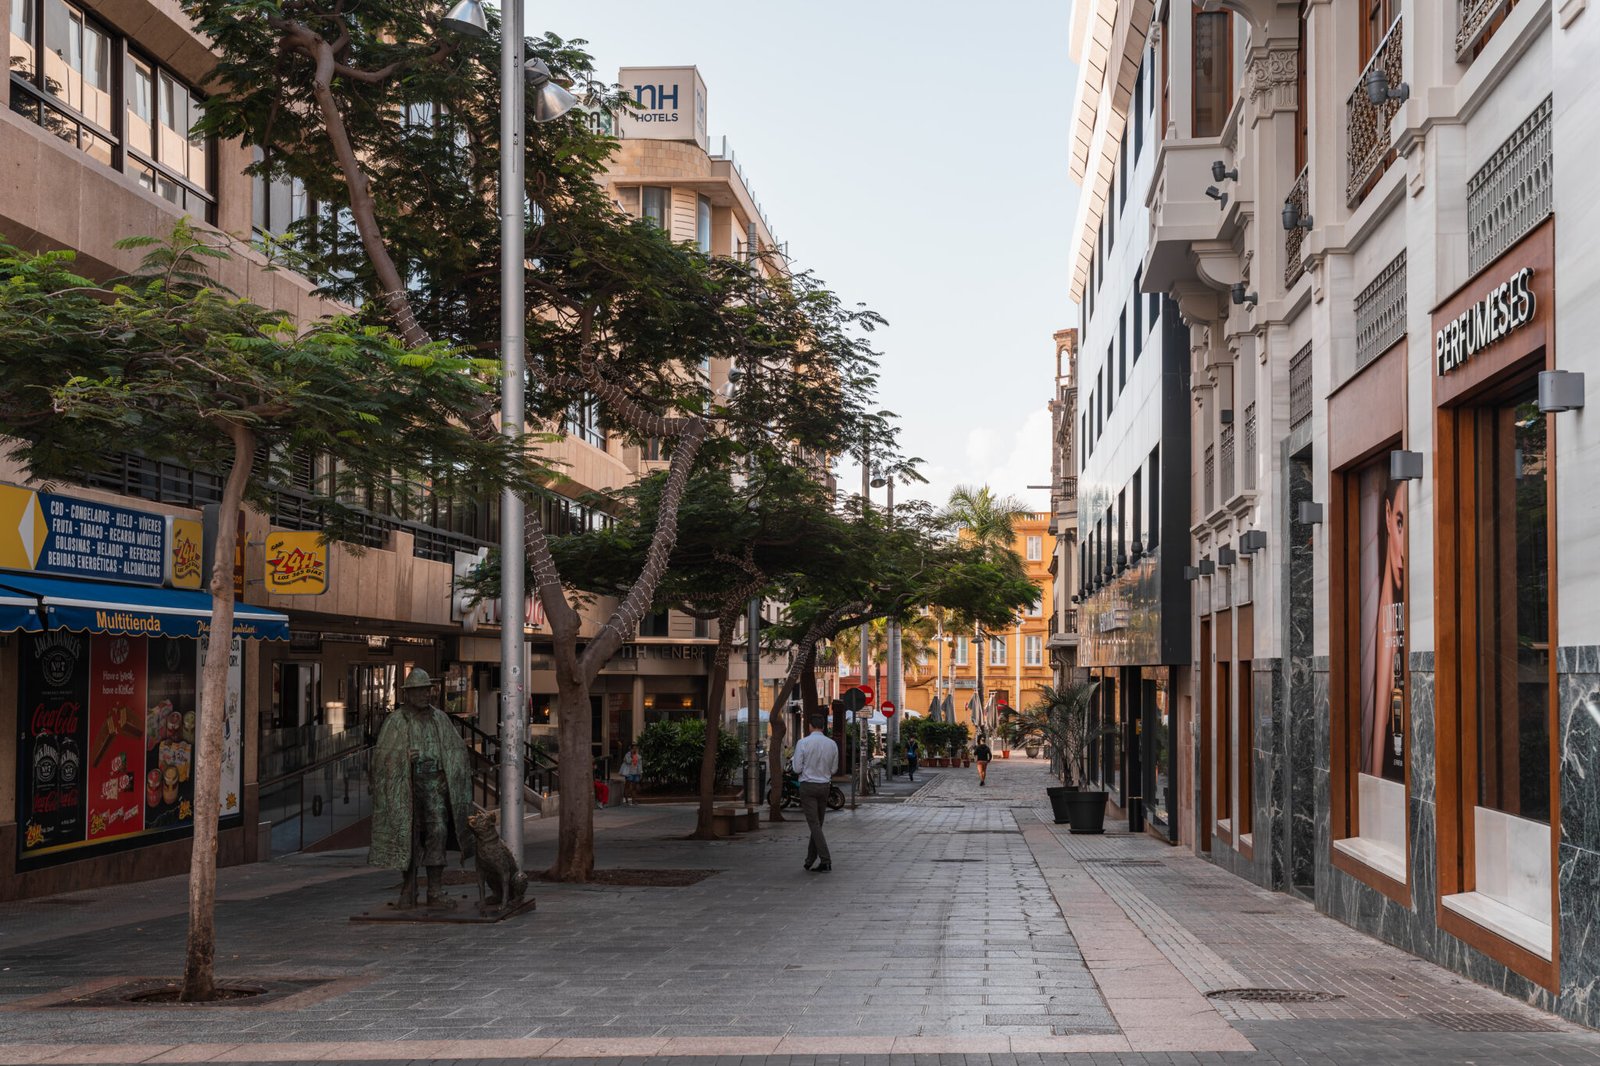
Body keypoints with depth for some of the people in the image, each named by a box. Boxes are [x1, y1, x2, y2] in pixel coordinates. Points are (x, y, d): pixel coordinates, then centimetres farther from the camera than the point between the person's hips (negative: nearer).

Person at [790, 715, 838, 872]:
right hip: (824, 786, 4)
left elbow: (797, 768, -8)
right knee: (818, 824, 14)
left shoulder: (803, 743, -10)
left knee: (815, 825, -6)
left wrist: (793, 760, 13)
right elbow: (834, 769, 8)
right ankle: (810, 860, 20)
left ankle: (825, 861, -14)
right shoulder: (832, 744, 1)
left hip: (808, 785, -4)